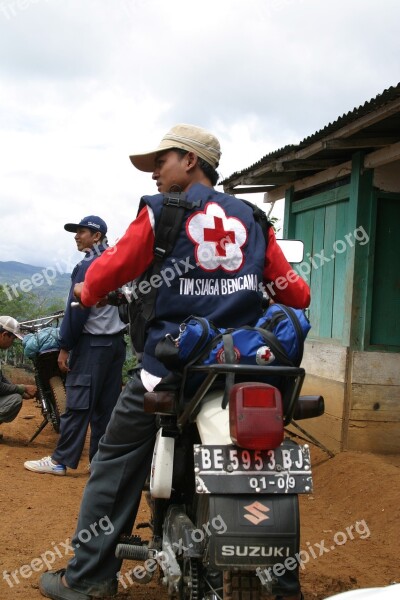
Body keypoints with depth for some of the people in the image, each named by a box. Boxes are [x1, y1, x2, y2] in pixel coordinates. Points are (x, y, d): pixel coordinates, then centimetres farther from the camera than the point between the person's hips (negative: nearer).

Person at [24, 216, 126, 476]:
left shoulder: (88, 266, -10)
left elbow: (77, 309, -14)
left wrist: (65, 347, -11)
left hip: (92, 344, -8)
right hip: (117, 342, 8)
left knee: (78, 402, -6)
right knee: (106, 405, 7)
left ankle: (60, 461, -3)